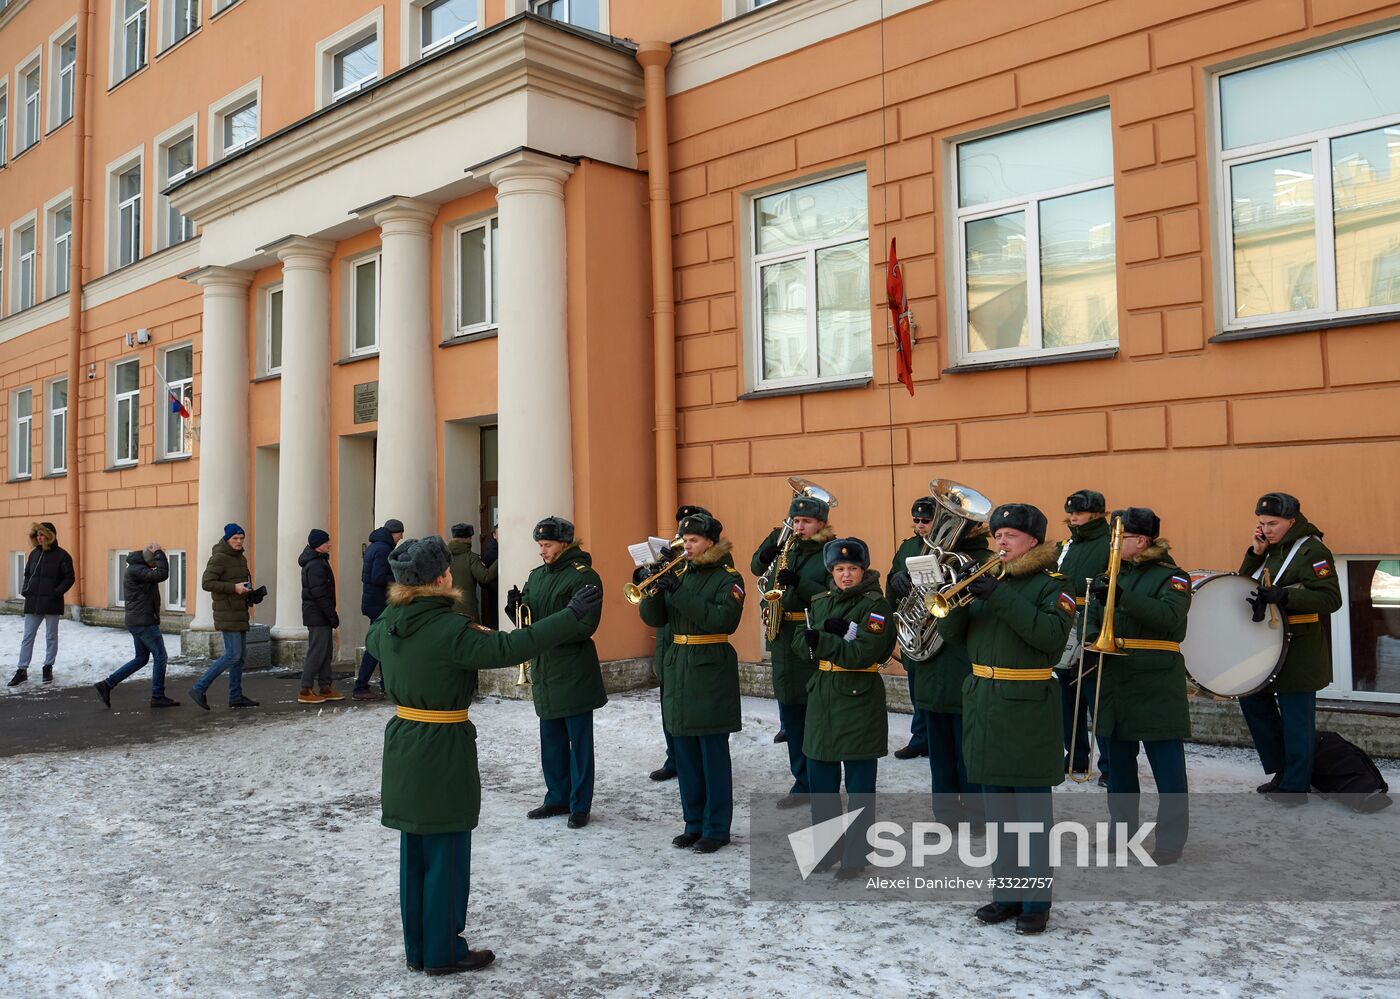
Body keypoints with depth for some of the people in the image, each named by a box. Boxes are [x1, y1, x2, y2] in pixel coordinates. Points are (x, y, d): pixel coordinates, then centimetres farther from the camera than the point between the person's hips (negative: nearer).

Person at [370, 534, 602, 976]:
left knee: (415, 852, 17)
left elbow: (372, 641, 25)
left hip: (403, 747, 8)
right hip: (442, 752, -8)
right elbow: (511, 647, -26)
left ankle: (417, 948, 29)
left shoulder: (388, 624, 2)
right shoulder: (450, 630, -22)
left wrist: (393, 604, 39)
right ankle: (443, 953, 17)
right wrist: (571, 615, -22)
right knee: (446, 854, 5)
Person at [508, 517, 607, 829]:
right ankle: (557, 798, 28)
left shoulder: (583, 577, -10)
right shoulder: (537, 575, 12)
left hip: (574, 672, -7)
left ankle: (580, 806, 11)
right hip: (544, 668, 7)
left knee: (579, 742, 2)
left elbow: (585, 626, -17)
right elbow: (527, 620, 15)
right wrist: (517, 606, -6)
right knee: (551, 741, 15)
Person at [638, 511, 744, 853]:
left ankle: (717, 828, 10)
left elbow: (721, 619, -21)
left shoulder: (728, 577, -5)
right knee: (684, 750, 11)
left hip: (710, 673, -6)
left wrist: (678, 592, -23)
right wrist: (656, 588, -16)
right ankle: (694, 823, 23)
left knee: (713, 752, 0)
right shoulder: (678, 573, 11)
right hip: (675, 671, 6)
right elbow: (652, 617, 4)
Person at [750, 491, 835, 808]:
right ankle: (803, 783, 22)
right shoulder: (788, 549, 12)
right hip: (785, 639, 6)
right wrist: (767, 553, -5)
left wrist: (799, 583, -24)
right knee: (791, 716, 11)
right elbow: (757, 568, 16)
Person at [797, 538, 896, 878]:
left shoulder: (875, 605, -8)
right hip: (822, 695, 6)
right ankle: (827, 848, 27)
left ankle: (855, 856, 14)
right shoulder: (820, 602, 11)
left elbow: (864, 654, -19)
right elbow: (799, 642, 1)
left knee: (859, 785, 2)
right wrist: (828, 631, -17)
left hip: (859, 699, -6)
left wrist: (822, 642, -24)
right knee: (820, 779, 12)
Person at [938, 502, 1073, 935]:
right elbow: (950, 633, 6)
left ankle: (1036, 900, 11)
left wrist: (1000, 598, -25)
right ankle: (1006, 892, 23)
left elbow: (1052, 635, -23)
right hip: (984, 706, 6)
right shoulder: (986, 580, 12)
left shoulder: (1051, 585, -4)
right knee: (997, 809, 13)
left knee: (1032, 810, 1)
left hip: (1028, 710, -6)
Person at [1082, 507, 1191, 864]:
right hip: (1115, 684, 6)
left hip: (1156, 687, -6)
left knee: (1167, 766, -2)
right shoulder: (1112, 575, 13)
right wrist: (1091, 637, -9)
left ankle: (1171, 839, 7)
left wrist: (1121, 596, -31)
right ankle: (1123, 829, 27)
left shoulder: (1171, 577, -5)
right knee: (1119, 761, 14)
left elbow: (1169, 617, -23)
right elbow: (1091, 616, 13)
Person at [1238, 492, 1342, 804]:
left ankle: (1295, 787, 7)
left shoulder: (1312, 550, -13)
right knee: (1252, 698, 13)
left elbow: (1330, 598, -21)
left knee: (1296, 717, -3)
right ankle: (1281, 769, 26)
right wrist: (1255, 553, -1)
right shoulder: (1272, 549, 11)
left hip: (1298, 650, -9)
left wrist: (1283, 596, -31)